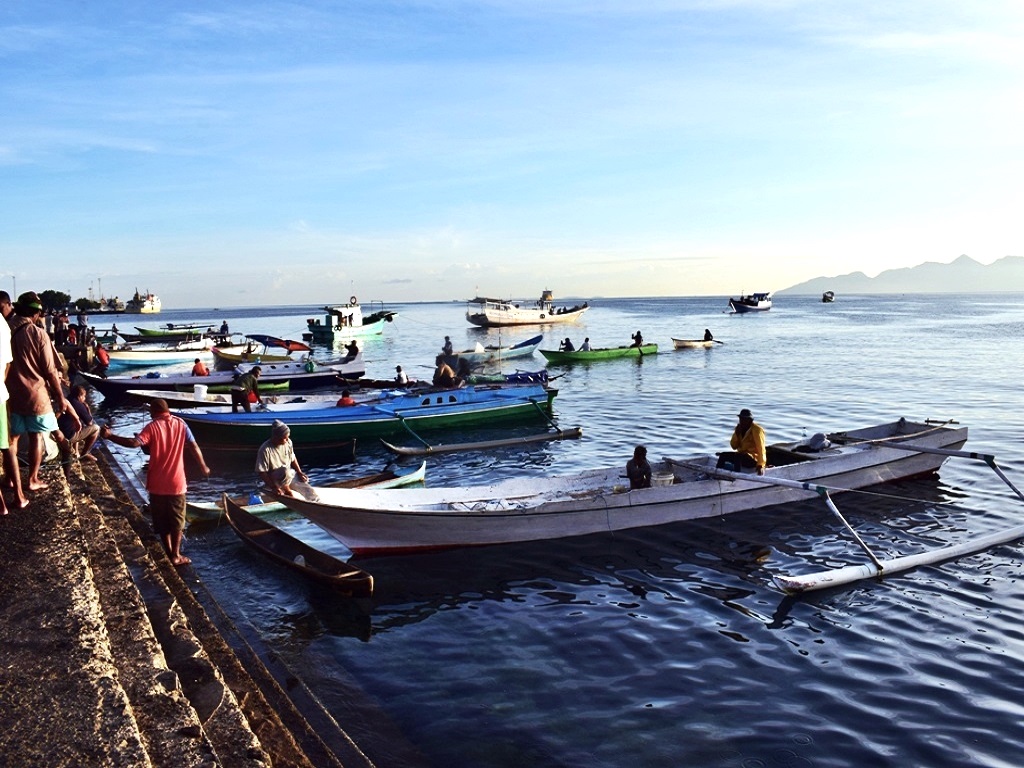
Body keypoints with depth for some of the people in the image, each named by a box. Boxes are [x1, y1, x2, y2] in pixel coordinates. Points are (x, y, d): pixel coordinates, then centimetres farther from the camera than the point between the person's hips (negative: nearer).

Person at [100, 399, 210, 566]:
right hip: (177, 483, 1)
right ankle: (176, 555, 13)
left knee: (162, 521, 14)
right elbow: (194, 447, 2)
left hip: (157, 484, -1)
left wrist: (109, 436, -20)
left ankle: (170, 554, 21)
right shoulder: (180, 424, 1)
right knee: (177, 521, 13)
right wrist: (203, 467, 13)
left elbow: (135, 443, -24)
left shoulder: (152, 427, -8)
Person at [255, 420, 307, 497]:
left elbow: (293, 459, 8)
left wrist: (299, 472, -7)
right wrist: (273, 487, -26)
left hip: (288, 476, 7)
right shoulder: (265, 450, -25)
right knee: (286, 471, -35)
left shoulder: (288, 443, -8)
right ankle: (286, 490, -8)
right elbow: (261, 472, -20)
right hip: (272, 480, -7)